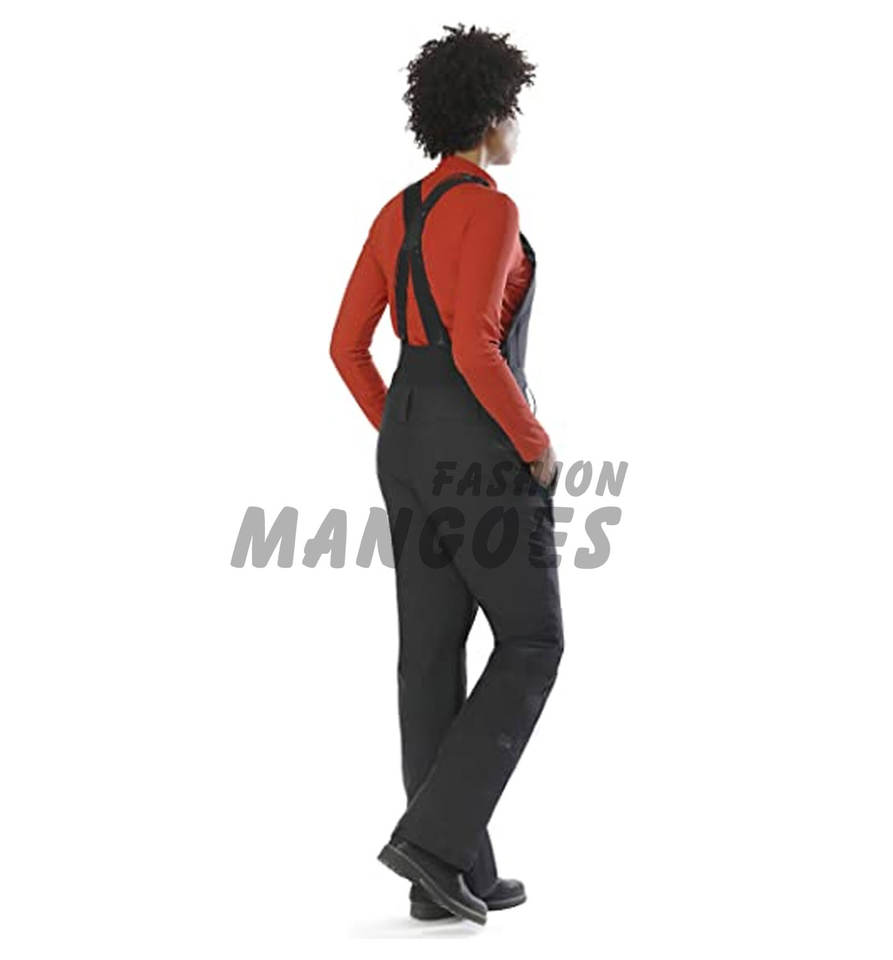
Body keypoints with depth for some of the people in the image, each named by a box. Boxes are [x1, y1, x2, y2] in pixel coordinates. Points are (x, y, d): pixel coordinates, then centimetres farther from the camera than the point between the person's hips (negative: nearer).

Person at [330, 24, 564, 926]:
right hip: (484, 451, -8)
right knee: (531, 644, 4)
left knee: (433, 650, 7)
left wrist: (404, 439, 19)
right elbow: (473, 346, -24)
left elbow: (347, 346, 11)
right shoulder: (492, 210, -13)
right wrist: (537, 445, -11)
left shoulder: (396, 214, 12)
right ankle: (433, 834, -4)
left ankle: (453, 875, 10)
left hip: (412, 445, 8)